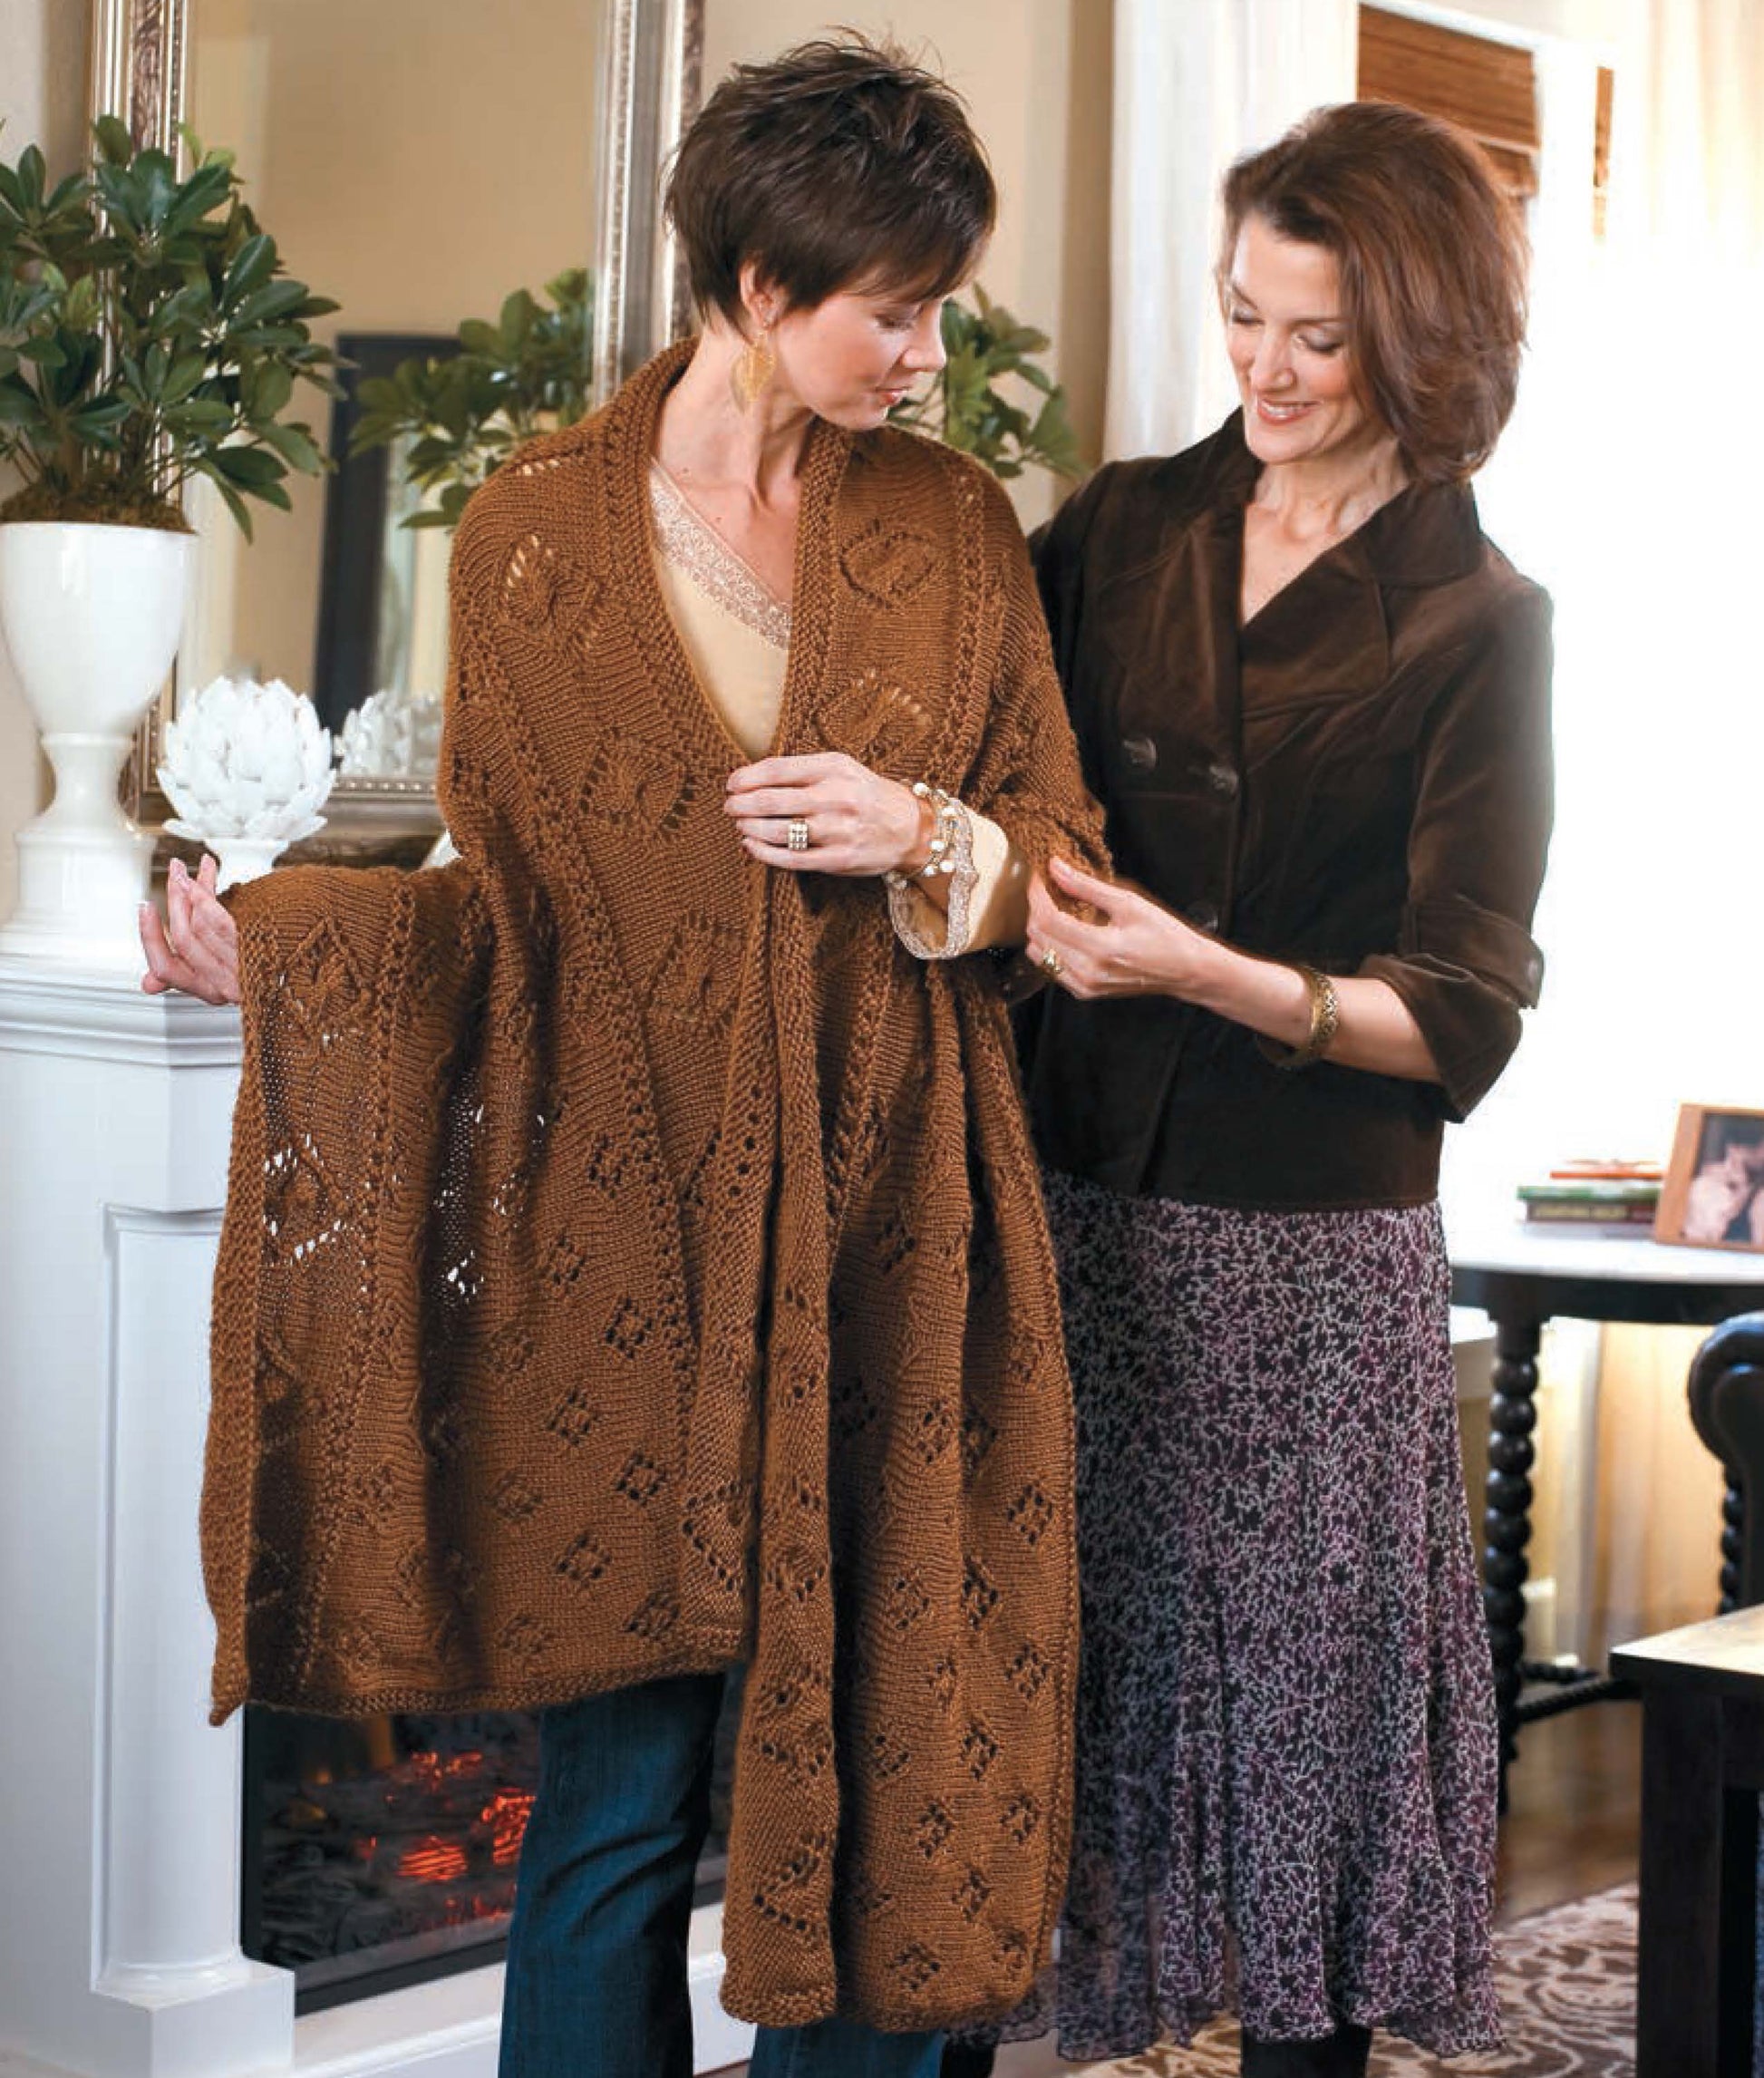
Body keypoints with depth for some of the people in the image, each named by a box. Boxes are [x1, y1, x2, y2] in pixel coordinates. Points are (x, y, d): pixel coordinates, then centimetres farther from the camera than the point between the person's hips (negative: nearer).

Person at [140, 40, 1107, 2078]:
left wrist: (928, 838, -10)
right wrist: (280, 933, -14)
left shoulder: (952, 526, 7)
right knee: (617, 1796, 2)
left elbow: (1062, 843, 10)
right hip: (632, 1240, -2)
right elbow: (501, 892, 2)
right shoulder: (537, 530, 1)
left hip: (888, 1240, 2)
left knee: (873, 1777, 6)